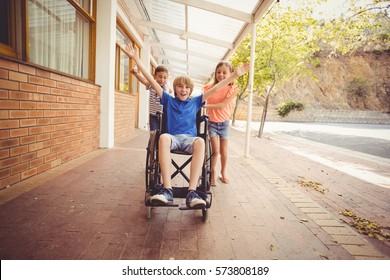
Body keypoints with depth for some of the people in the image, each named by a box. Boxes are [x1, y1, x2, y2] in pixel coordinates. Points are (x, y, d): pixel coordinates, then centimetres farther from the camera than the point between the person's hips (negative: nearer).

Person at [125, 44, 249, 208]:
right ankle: (167, 190, -44)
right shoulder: (168, 100, 18)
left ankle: (192, 192, -43)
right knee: (163, 137, -38)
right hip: (173, 137, 0)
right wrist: (135, 58, 15)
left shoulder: (195, 102, 20)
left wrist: (235, 75, 14)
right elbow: (151, 80, 16)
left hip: (190, 138, 1)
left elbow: (215, 89, 17)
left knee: (200, 142, -36)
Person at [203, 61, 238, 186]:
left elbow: (223, 105, -20)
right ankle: (213, 174, 14)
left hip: (224, 123, 1)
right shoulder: (210, 87, -4)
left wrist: (206, 105, -26)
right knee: (215, 151, -4)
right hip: (211, 122, 0)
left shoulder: (232, 89, -8)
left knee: (223, 151, 10)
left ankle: (223, 173, 30)